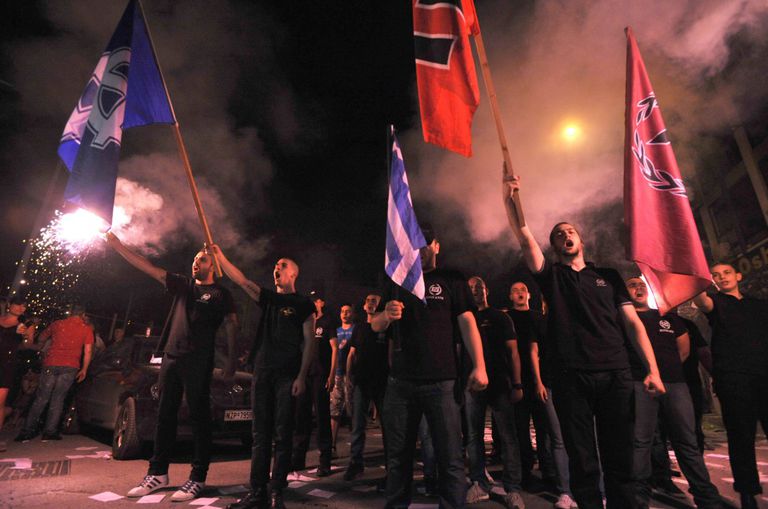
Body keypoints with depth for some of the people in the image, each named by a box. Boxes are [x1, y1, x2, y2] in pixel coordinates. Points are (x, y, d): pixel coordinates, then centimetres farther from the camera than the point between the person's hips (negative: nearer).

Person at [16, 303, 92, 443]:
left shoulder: (57, 324, 9)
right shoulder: (86, 329, 3)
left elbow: (41, 338, 25)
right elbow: (88, 351, -1)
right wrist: (84, 369, 7)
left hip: (51, 364, 2)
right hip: (70, 367, -1)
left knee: (41, 398, 10)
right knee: (58, 399, 5)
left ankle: (27, 431, 11)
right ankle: (50, 431, 4)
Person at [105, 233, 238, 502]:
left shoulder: (221, 293, 1)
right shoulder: (183, 284, 16)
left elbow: (231, 325, -7)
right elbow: (148, 267, 14)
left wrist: (231, 359, -17)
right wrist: (117, 245, 10)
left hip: (198, 361, -6)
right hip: (171, 357, 6)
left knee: (199, 417, -1)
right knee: (165, 415, 12)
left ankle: (197, 479, 6)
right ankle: (158, 474, 25)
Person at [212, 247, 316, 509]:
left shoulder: (303, 303, 2)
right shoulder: (268, 297, 16)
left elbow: (309, 342, -3)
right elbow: (242, 281, 4)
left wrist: (301, 376, -11)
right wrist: (220, 256, -5)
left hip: (287, 376, -4)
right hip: (262, 372, 5)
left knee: (282, 435, 0)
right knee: (260, 434, 7)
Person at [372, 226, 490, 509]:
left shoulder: (452, 280, 7)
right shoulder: (397, 283, 16)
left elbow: (467, 323, -1)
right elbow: (375, 326, 15)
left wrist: (479, 366, -12)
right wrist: (386, 316, -9)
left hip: (441, 381, -3)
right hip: (400, 382, 3)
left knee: (450, 458, 0)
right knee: (398, 456, 11)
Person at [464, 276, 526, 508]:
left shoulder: (500, 317, 5)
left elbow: (513, 351, 1)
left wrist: (517, 384, -7)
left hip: (499, 384, -2)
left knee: (507, 436, 0)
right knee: (474, 436, 7)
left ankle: (513, 489, 9)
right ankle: (479, 485, 19)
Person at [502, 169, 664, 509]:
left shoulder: (608, 275, 17)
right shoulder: (551, 275, 11)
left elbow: (632, 322, 11)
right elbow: (525, 239, -3)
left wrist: (652, 369, 0)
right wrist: (509, 198, -14)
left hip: (615, 374, 2)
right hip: (570, 376, -1)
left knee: (620, 459, 6)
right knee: (582, 462, 5)